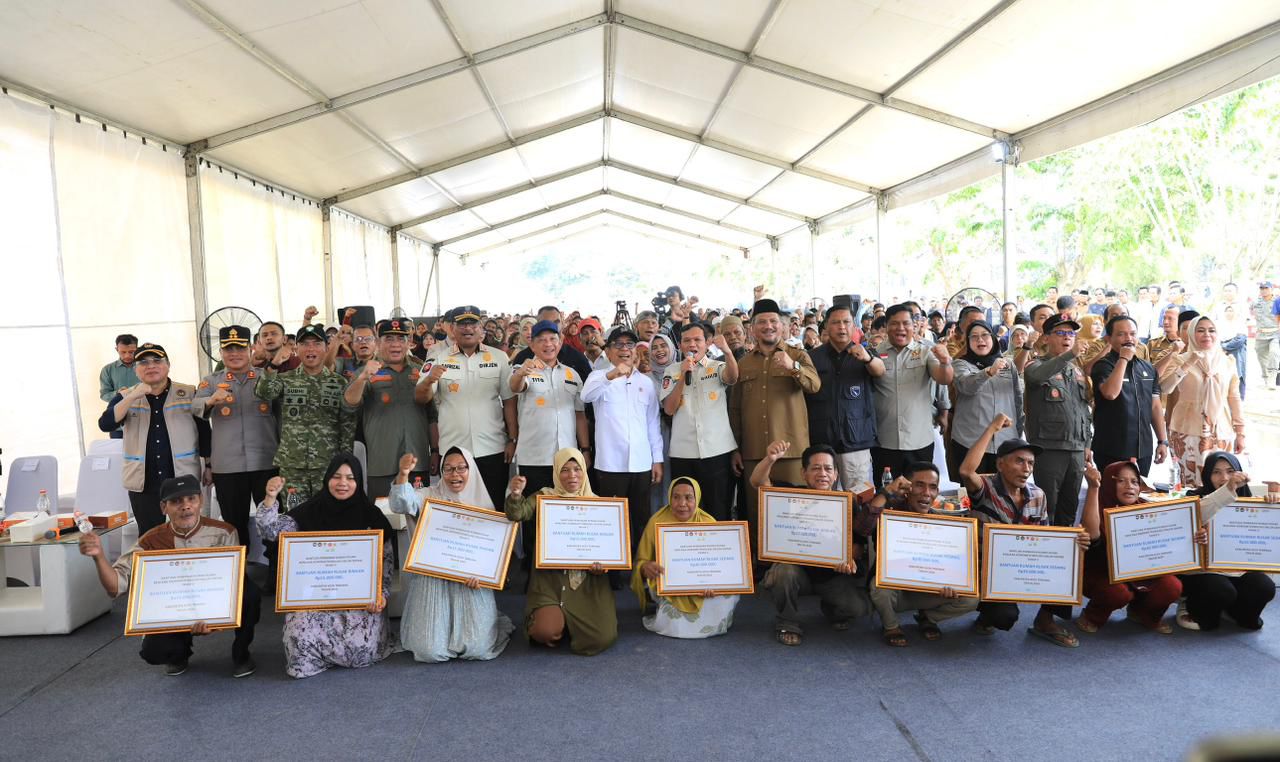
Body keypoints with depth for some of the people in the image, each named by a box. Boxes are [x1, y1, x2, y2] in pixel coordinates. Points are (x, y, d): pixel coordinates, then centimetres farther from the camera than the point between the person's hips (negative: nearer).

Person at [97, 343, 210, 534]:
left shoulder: (189, 394, 3)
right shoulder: (125, 397, 7)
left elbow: (204, 431, 6)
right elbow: (105, 425, -9)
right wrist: (133, 397, -18)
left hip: (184, 480, -1)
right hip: (144, 483, 1)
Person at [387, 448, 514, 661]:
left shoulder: (483, 502, 7)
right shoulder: (432, 496, 4)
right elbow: (403, 504, -16)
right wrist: (403, 474, -35)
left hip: (470, 580, 0)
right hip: (433, 579, 0)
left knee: (476, 648, -14)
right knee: (429, 649, -13)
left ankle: (486, 621, 22)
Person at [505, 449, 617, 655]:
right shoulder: (545, 497, 4)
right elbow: (517, 514, -14)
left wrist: (601, 564, -10)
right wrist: (515, 495, -36)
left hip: (587, 579, 1)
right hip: (550, 577, -1)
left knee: (602, 637, -17)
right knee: (546, 631, -25)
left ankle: (568, 621, 17)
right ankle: (554, 617, 13)